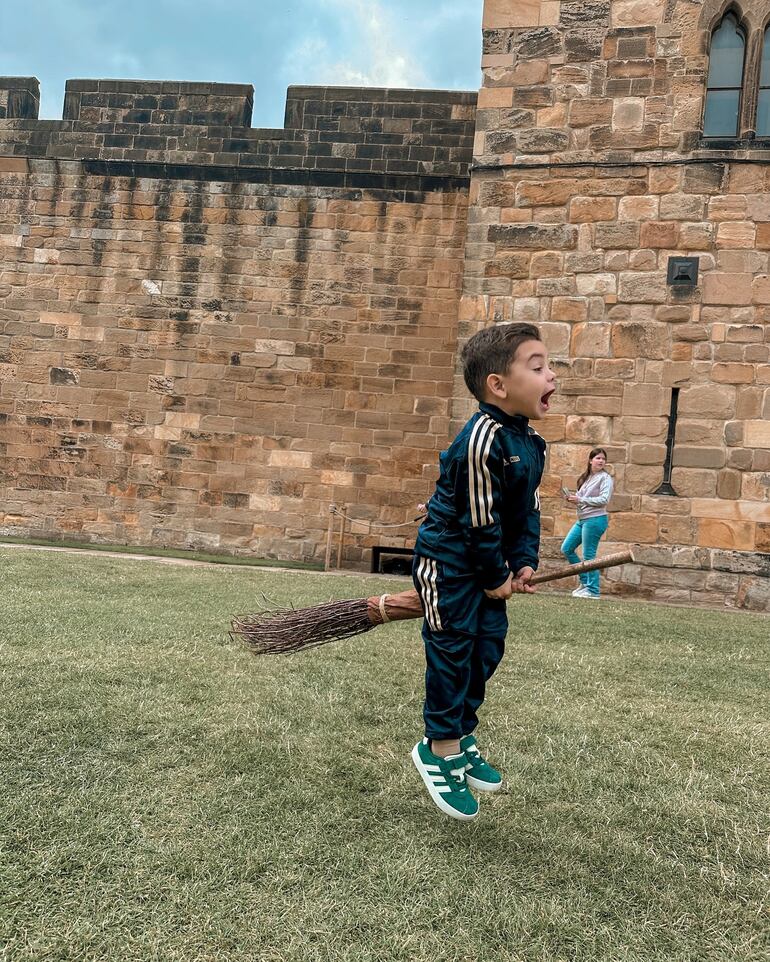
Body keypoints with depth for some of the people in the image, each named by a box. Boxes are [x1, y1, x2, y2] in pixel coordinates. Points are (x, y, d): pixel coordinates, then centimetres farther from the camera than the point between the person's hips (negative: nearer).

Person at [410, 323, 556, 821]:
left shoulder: (532, 443, 3)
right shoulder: (482, 440, -26)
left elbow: (528, 510, 11)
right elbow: (479, 521, -22)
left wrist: (524, 563, 2)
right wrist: (496, 578, -13)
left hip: (489, 563, 9)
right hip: (449, 559, -9)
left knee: (489, 645, 13)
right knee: (452, 649, -2)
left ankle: (462, 733, 31)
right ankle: (440, 748, 16)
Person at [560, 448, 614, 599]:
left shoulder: (605, 478, -8)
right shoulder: (586, 477, 14)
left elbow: (604, 500, -18)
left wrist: (580, 500, -18)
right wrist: (574, 499, 0)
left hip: (595, 520, -8)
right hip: (582, 519, 8)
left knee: (588, 555, -6)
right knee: (566, 548, 10)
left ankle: (592, 590, 5)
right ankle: (585, 581, 20)